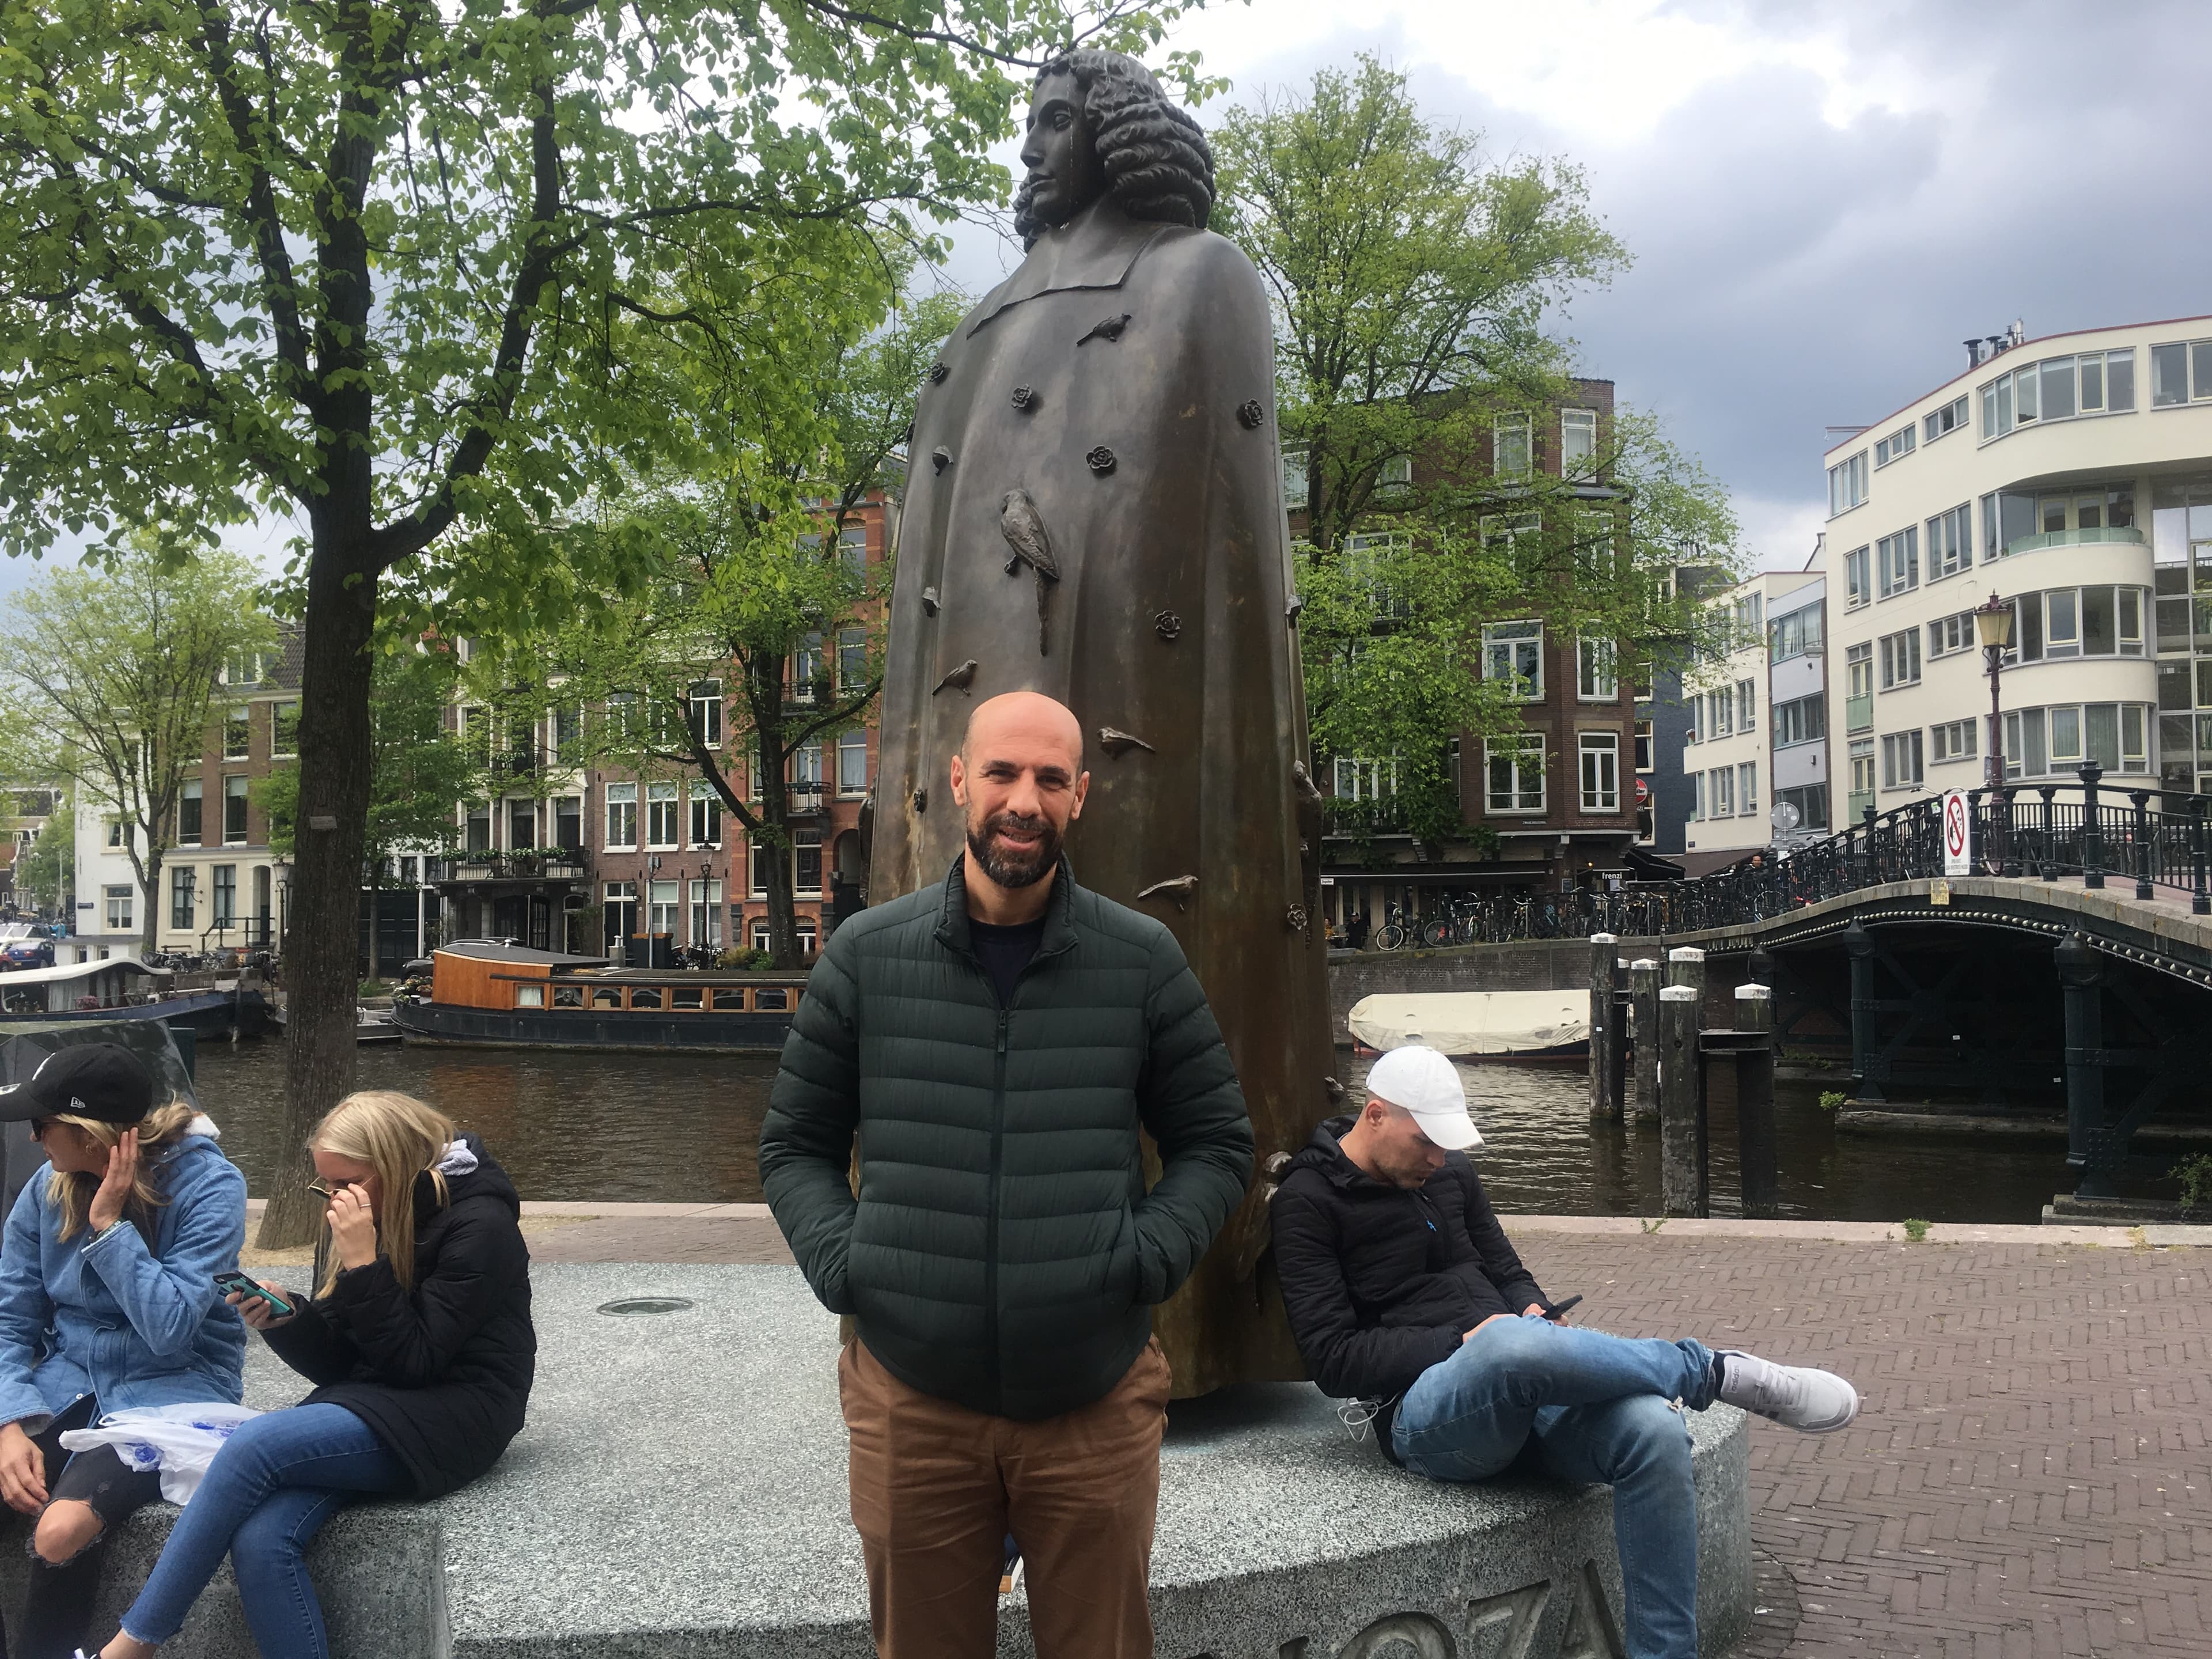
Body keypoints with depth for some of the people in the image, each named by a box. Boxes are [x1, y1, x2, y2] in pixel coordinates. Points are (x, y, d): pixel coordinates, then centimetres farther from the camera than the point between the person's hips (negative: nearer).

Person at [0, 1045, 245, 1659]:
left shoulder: (209, 1186, -14)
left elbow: (170, 1330, -20)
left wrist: (109, 1221, -21)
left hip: (170, 1386, -5)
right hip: (69, 1380, 6)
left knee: (63, 1528, -30)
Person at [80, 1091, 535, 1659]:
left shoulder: (479, 1225, -11)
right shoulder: (380, 1220, 10)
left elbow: (417, 1361, -15)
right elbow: (338, 1365, 12)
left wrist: (364, 1263, -20)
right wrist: (286, 1318, -7)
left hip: (452, 1416, -7)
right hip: (376, 1406, 7)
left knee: (253, 1445, -25)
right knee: (259, 1539, -22)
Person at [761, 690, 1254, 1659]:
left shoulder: (1141, 960, 0)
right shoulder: (867, 955, 1)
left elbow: (1215, 1144, 6)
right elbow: (795, 1146, 8)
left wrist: (1148, 1257, -10)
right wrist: (839, 1264, -8)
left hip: (1096, 1405, 0)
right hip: (911, 1405, 1)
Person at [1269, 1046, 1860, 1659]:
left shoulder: (1449, 1171, 14)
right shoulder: (1309, 1201, -4)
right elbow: (1335, 1359, -9)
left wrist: (1535, 1312, -2)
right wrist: (1463, 1342, -17)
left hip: (1520, 1385, 6)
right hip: (1422, 1412, -6)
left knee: (1654, 1429, -27)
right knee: (1513, 1345, -41)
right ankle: (1717, 1371, -18)